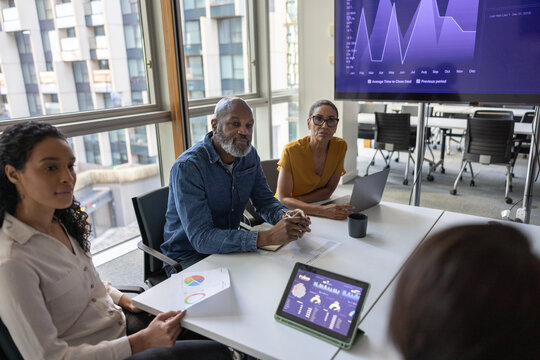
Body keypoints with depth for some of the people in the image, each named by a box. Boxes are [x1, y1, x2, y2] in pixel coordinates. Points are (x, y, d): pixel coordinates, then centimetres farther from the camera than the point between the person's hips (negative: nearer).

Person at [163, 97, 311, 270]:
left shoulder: (249, 155, -1)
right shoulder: (187, 166, -25)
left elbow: (265, 201, 4)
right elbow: (201, 238, -31)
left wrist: (286, 218, -20)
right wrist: (268, 237, -40)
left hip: (229, 246, 6)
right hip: (189, 256, -6)